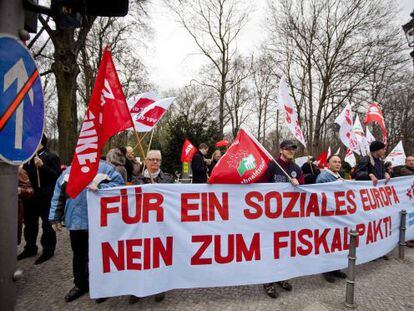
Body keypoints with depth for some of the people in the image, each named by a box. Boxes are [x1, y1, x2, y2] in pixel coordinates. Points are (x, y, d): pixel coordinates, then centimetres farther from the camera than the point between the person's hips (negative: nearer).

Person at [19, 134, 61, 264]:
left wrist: (42, 165, -27)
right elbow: (27, 173, 21)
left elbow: (57, 175, -21)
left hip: (46, 197, -8)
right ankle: (30, 248, 34)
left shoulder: (51, 157, -10)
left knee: (47, 224, 4)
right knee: (30, 223, 18)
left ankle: (48, 250, 16)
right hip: (31, 195, 8)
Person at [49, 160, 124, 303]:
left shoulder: (105, 168, -5)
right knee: (78, 254, 19)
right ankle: (80, 284, 39)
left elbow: (119, 183, -15)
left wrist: (100, 187, -25)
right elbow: (59, 196, 10)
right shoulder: (69, 171, 8)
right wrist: (55, 217, 8)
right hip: (76, 221, 4)